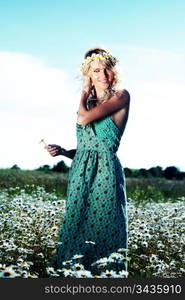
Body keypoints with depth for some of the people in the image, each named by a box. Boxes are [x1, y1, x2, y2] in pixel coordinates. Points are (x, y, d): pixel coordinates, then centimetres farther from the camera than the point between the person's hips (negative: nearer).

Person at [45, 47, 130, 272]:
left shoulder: (121, 96, -1)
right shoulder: (89, 102, 18)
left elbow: (83, 119, -14)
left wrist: (85, 93, 3)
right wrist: (62, 151, 2)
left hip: (105, 173, -6)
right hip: (80, 174, 6)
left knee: (103, 228, -4)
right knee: (76, 229, 6)